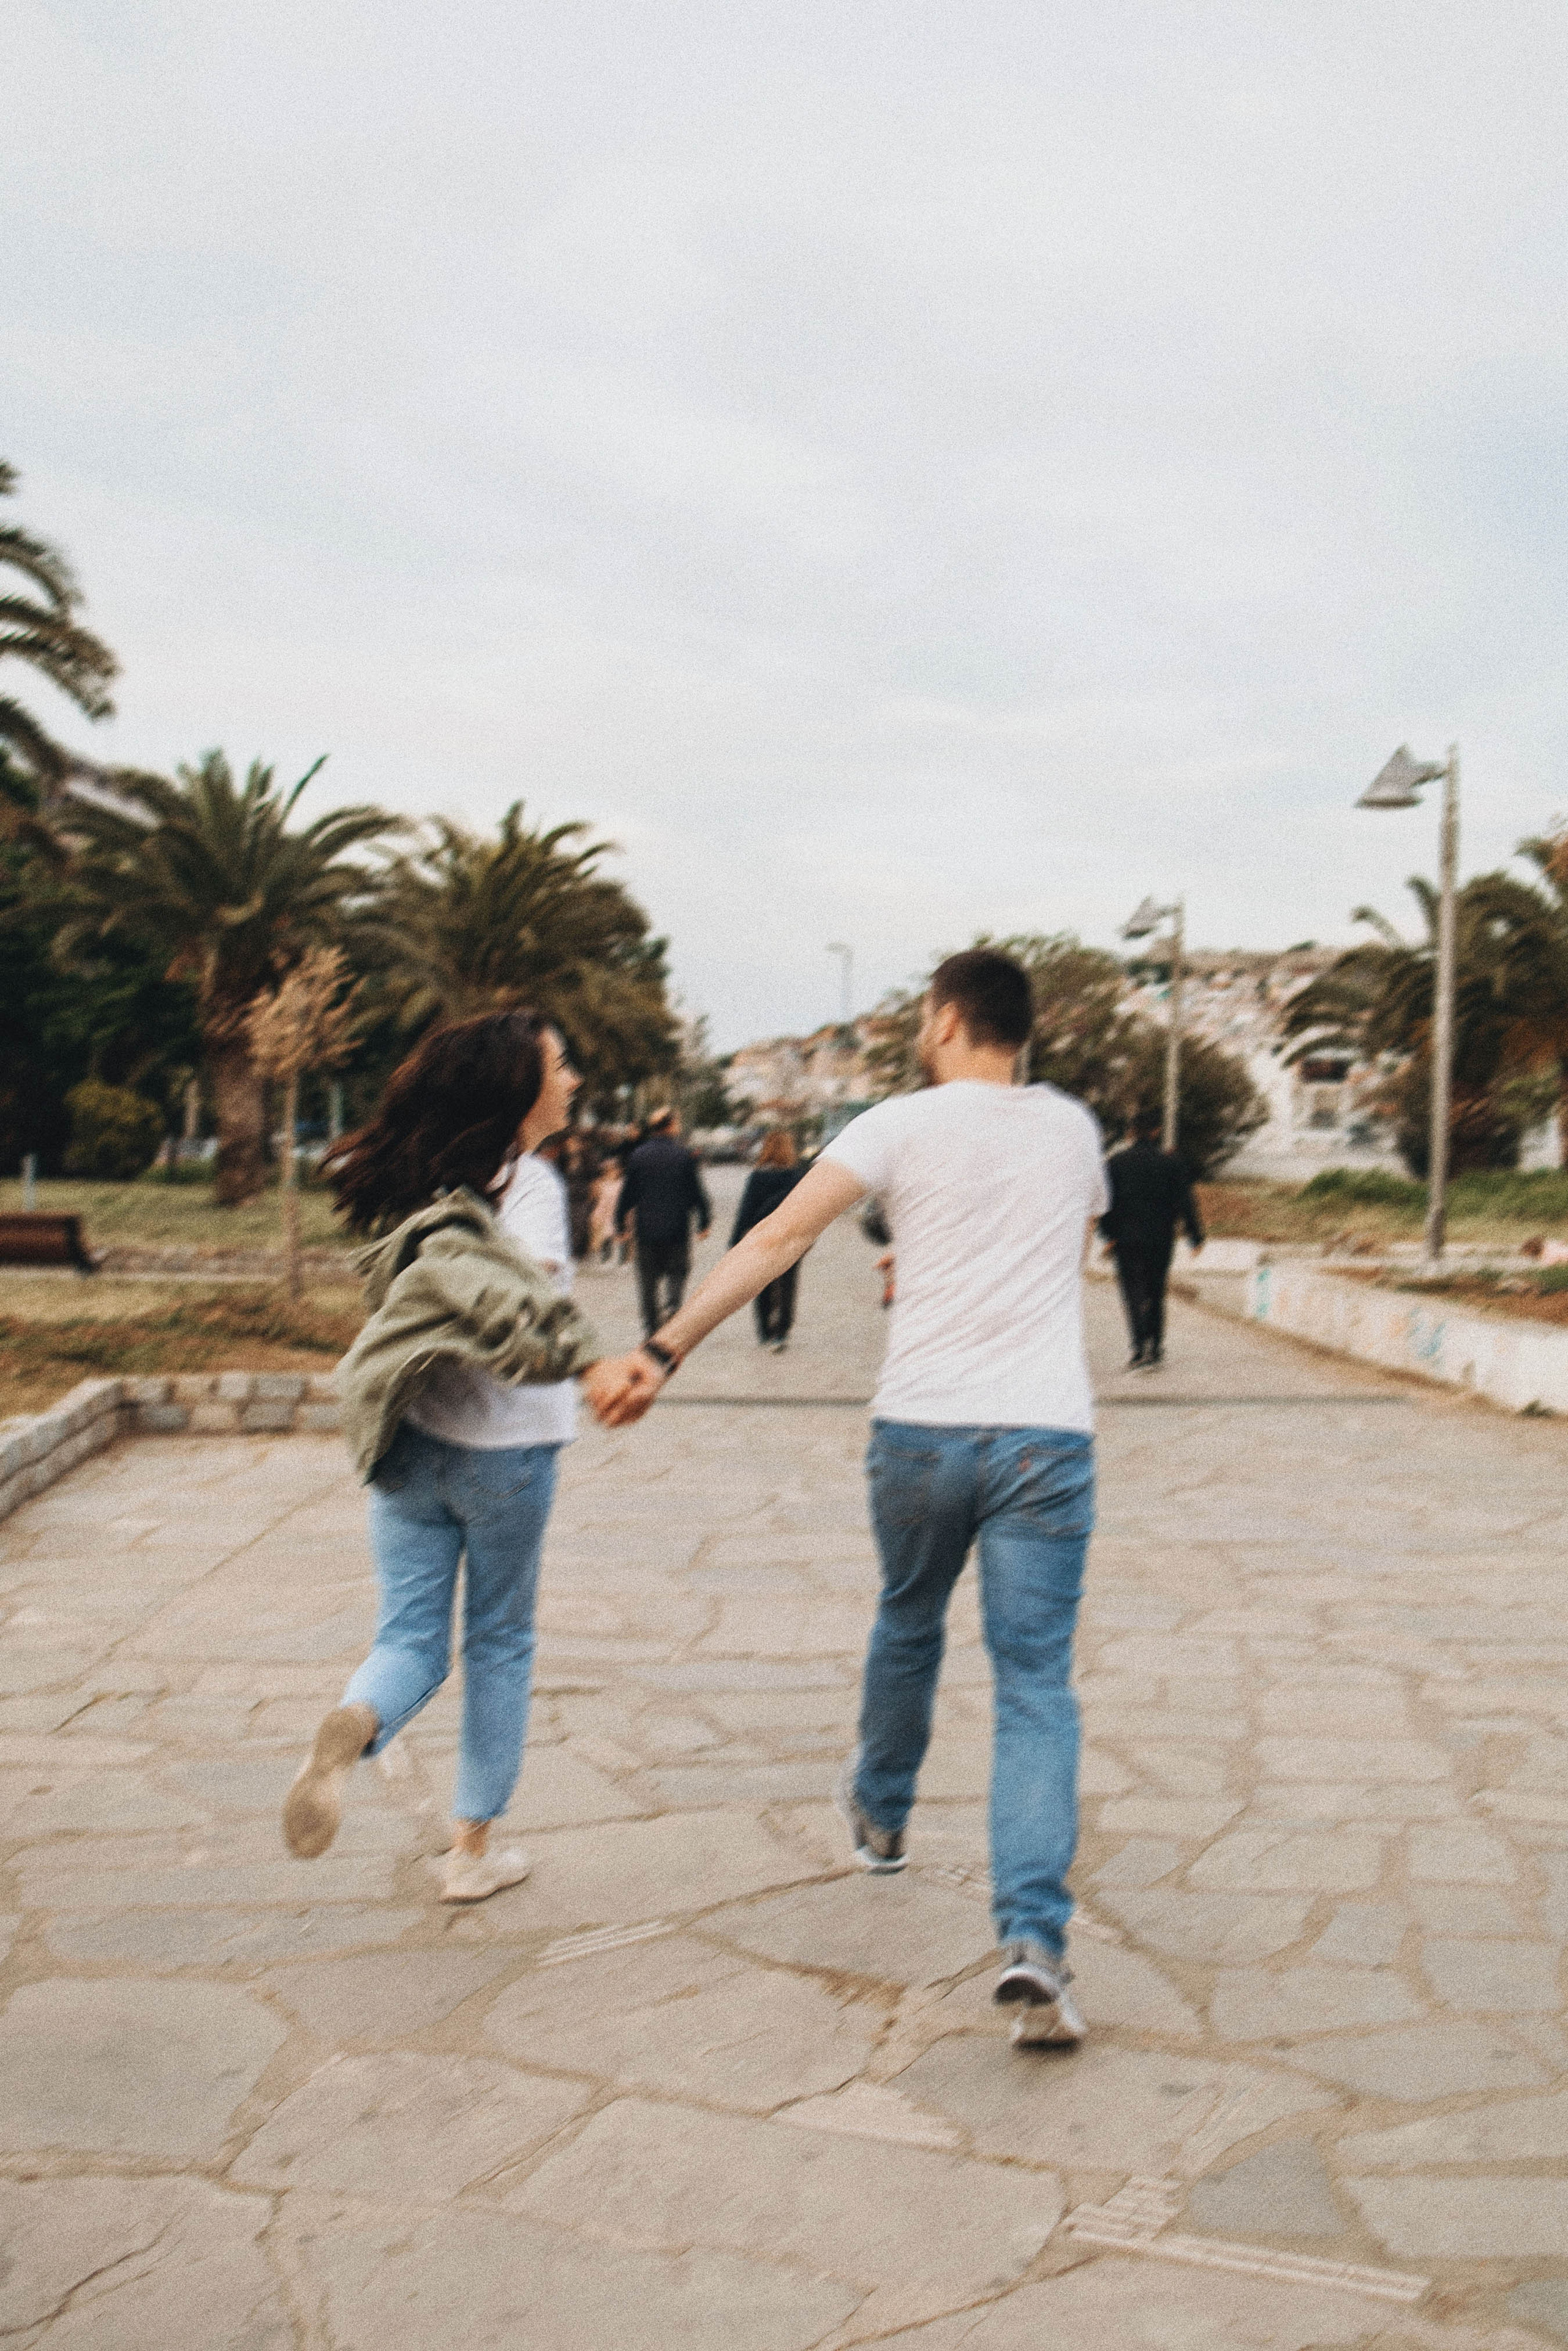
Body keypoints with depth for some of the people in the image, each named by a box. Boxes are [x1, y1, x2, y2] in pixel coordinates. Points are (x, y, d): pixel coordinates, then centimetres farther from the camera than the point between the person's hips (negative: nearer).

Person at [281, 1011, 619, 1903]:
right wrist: (587, 1361, -25)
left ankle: (351, 1726, -24)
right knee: (499, 1645, 13)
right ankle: (473, 1847, 21)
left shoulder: (420, 1176, 8)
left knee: (411, 1641, 9)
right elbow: (518, 1300, -27)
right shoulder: (528, 1183, -12)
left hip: (409, 1445, 5)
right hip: (502, 1447, -5)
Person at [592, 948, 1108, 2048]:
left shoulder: (901, 1125, -2)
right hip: (1048, 1437, 1)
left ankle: (881, 1814, 49)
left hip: (920, 1430, -1)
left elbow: (779, 1237, -12)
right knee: (1037, 1687, 1)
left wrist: (664, 1351, -13)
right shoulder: (1073, 1127, 11)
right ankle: (1034, 1937, -12)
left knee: (907, 1628, 25)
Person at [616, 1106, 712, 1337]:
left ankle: (652, 1325, 9)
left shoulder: (639, 1155, 2)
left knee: (648, 1278, 9)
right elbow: (696, 1193, -1)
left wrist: (621, 1223, 11)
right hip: (676, 1229, -2)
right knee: (677, 1271, 12)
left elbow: (628, 1193, 3)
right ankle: (672, 1303, -16)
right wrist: (704, 1222, 8)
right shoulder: (683, 1155, -4)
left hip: (646, 1229, 2)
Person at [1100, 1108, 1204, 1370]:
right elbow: (1185, 1202, -1)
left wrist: (1110, 1233, 7)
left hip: (1127, 1239, -2)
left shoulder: (1117, 1162, 0)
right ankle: (1156, 1350, 17)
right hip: (1161, 1239, 2)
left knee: (1133, 1292, -4)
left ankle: (1141, 1346, -22)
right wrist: (1195, 1236, 2)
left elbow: (1107, 1201, 0)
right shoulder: (1170, 1163, 1)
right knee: (1155, 1294, 13)